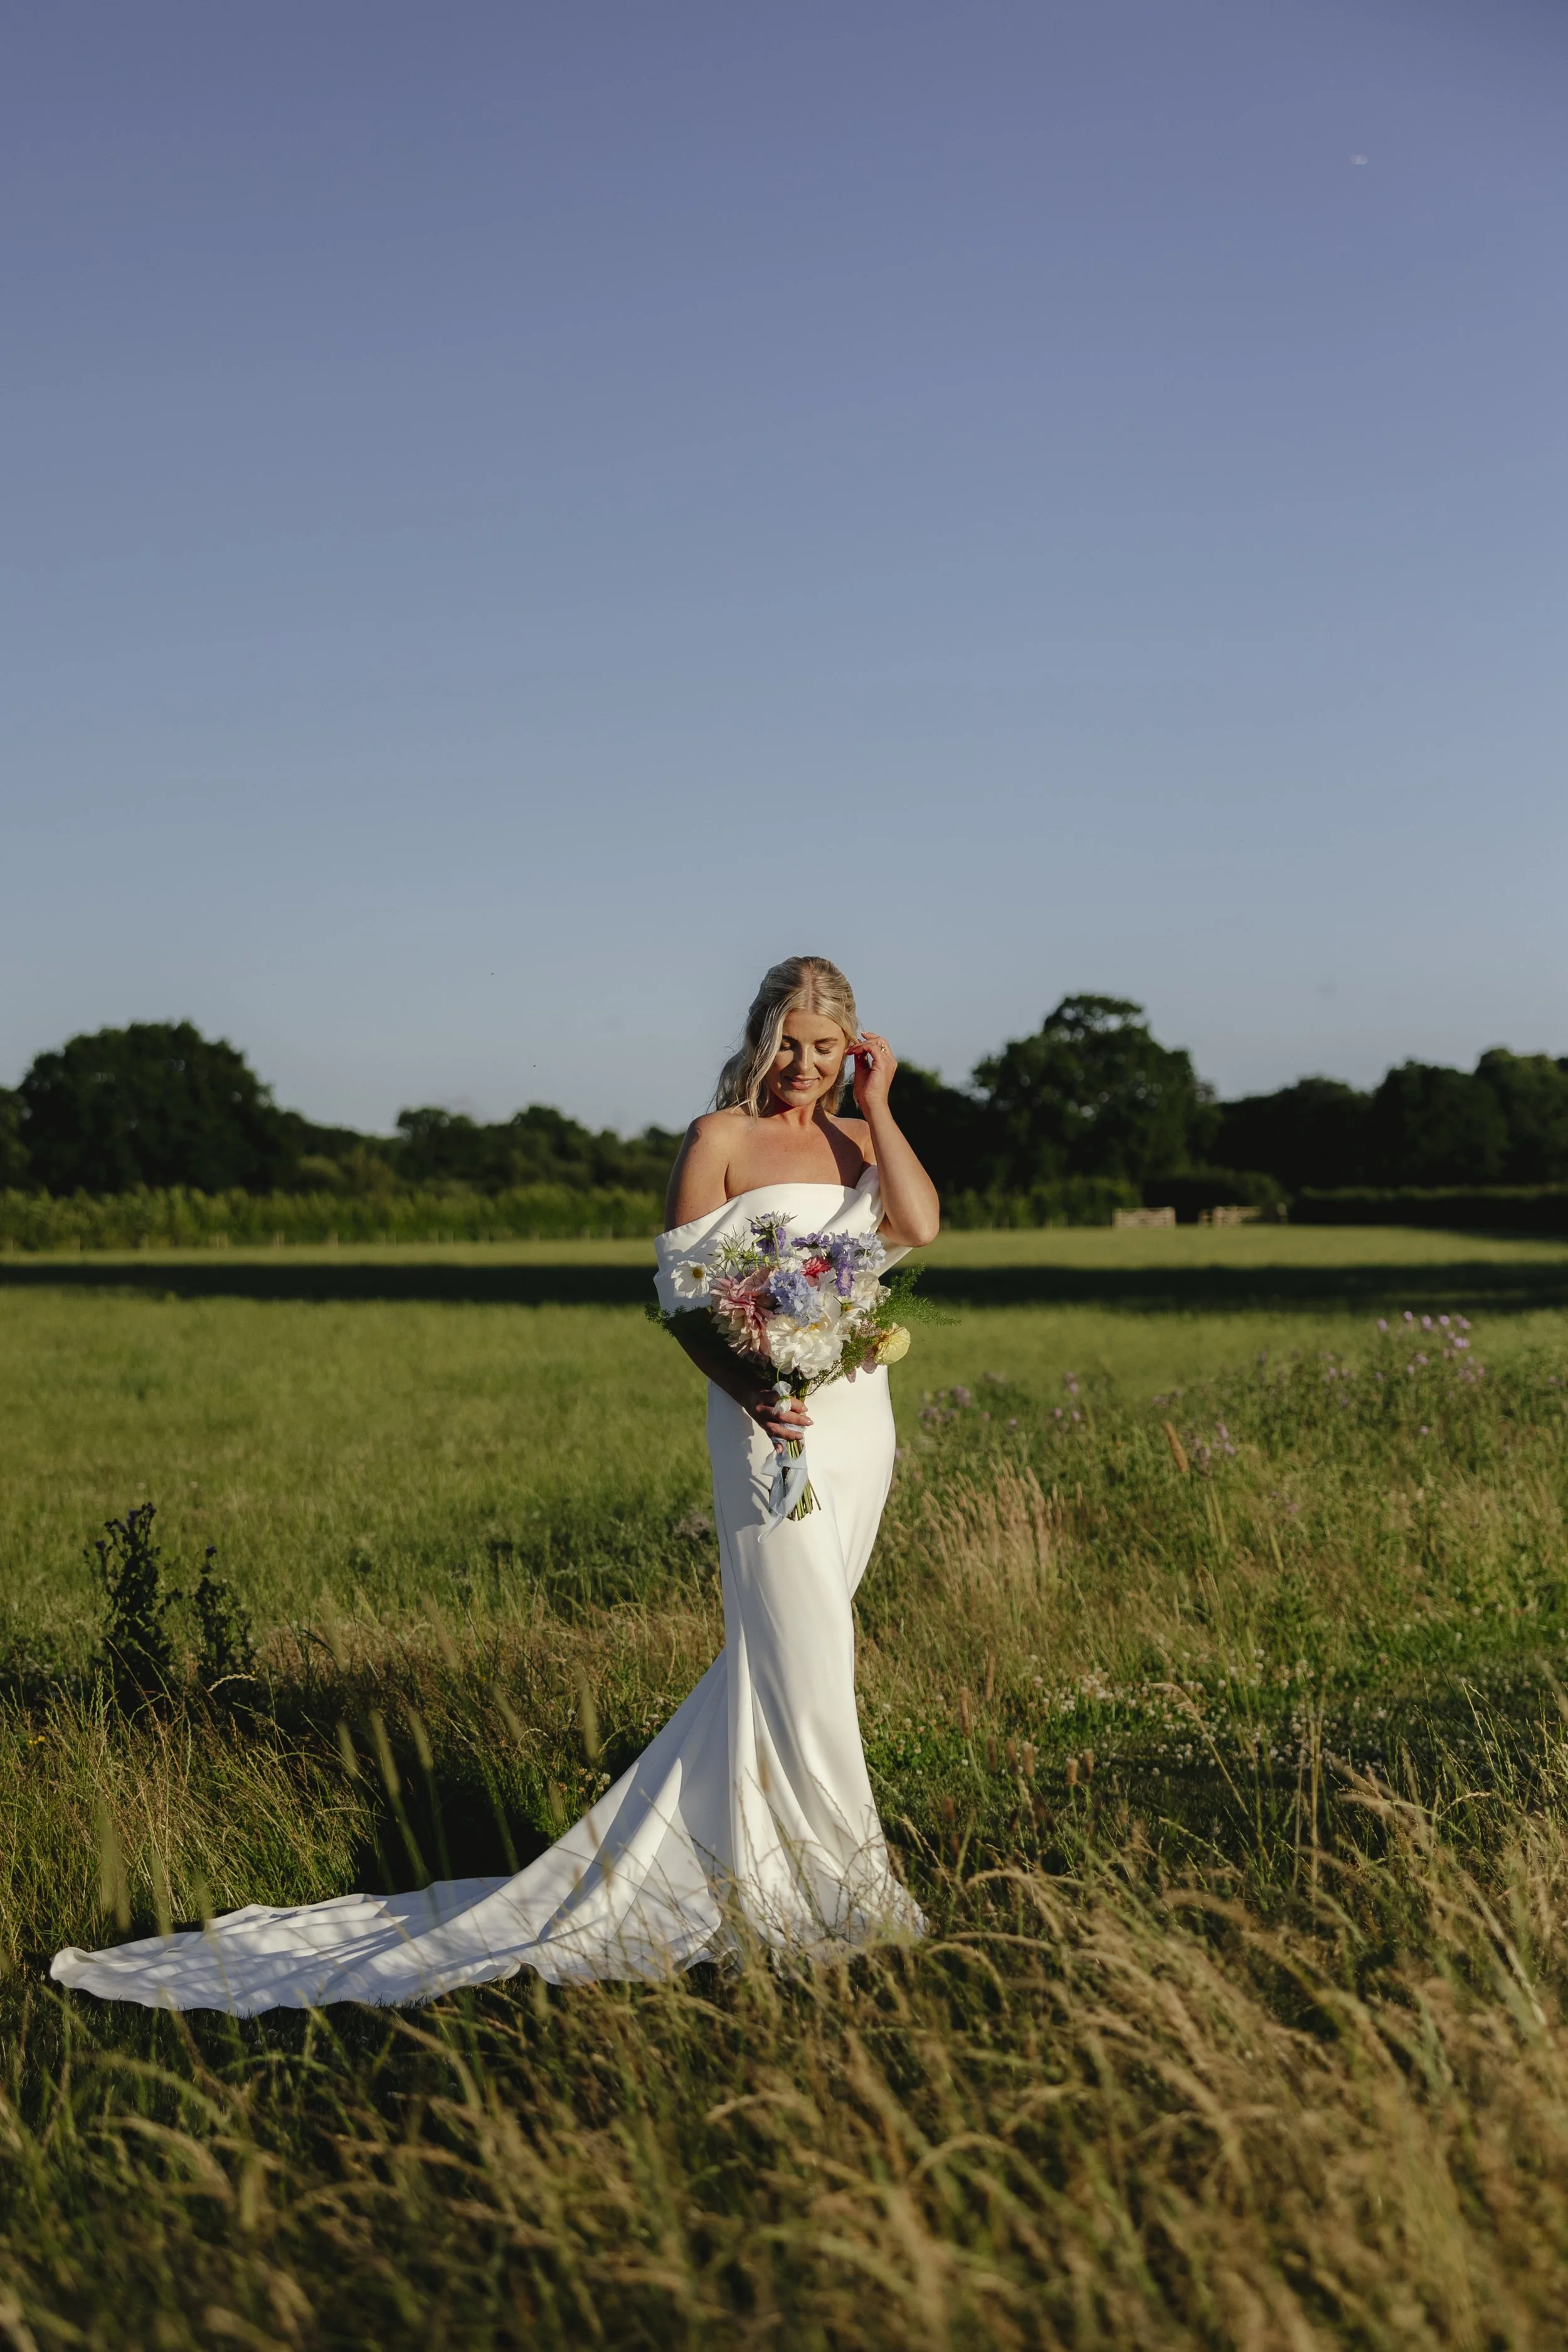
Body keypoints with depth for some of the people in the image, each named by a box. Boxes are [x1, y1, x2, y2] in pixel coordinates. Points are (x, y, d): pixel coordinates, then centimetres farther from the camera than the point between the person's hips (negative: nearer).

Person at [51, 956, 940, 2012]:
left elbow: (919, 1224, -5)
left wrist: (878, 1103, -3)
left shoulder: (857, 1139, 13)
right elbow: (679, 1290, -7)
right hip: (774, 1421, -6)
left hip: (862, 1418, 6)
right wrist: (746, 1391, -21)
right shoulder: (721, 1139, -3)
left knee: (790, 1643, 12)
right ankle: (821, 1884, 5)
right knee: (798, 1648, -6)